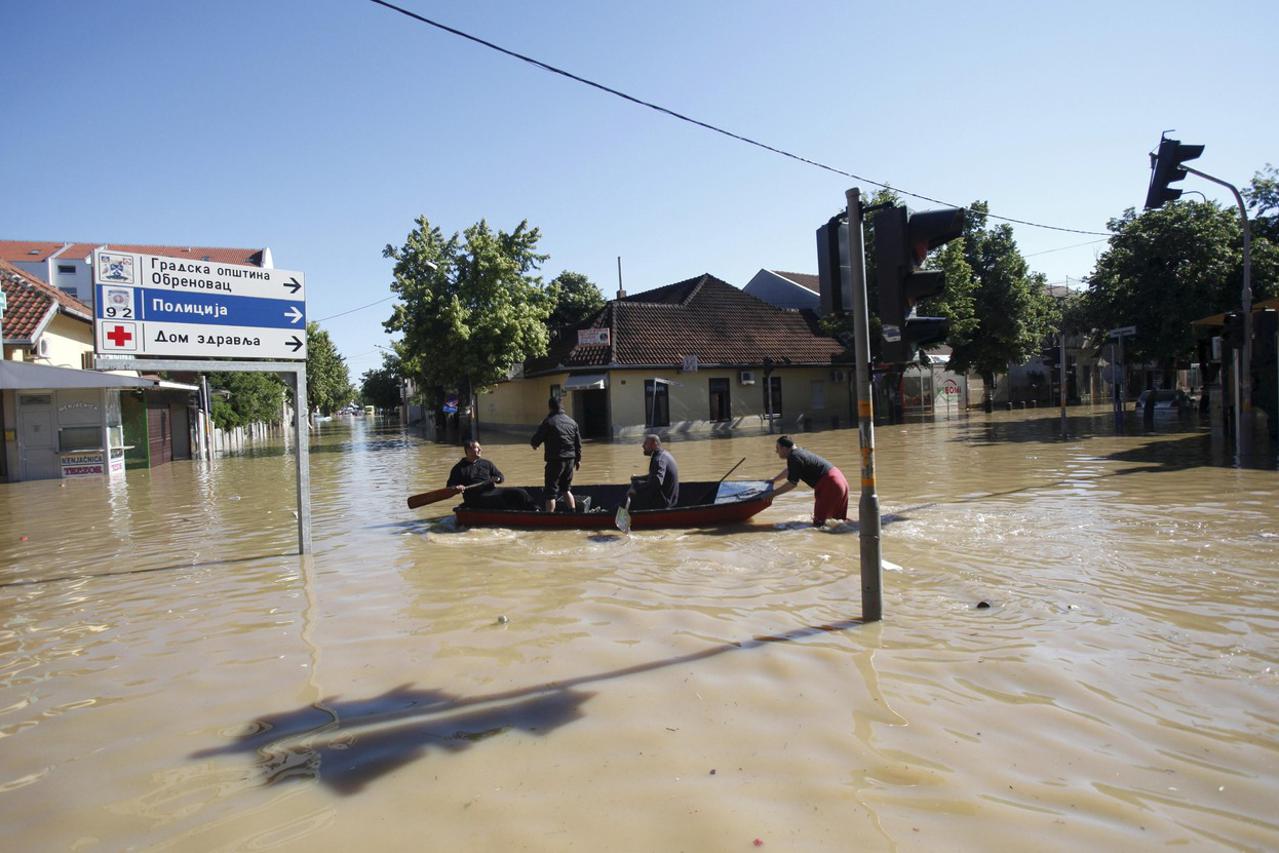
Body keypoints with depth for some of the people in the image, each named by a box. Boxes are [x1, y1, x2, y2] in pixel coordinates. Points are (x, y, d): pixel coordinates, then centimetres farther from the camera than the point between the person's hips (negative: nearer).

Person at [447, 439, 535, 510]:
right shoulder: (459, 468, 7)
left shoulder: (486, 464, 20)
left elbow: (501, 477, 21)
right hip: (476, 497, -5)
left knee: (520, 493, -14)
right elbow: (450, 486, 4)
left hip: (492, 491, 5)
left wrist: (497, 479, -4)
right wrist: (456, 488, -21)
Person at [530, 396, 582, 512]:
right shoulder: (572, 422, 10)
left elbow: (537, 438, -4)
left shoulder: (548, 421, -9)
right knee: (566, 488, 22)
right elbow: (578, 443, 13)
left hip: (555, 460, -6)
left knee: (550, 491, 1)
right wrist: (578, 459, 21)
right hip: (570, 460, 6)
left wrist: (534, 444, 19)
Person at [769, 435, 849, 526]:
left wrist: (773, 493, -5)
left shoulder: (794, 458, -15)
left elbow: (792, 484, -13)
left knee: (818, 522, -9)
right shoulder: (799, 452, 16)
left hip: (830, 484, -10)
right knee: (839, 518, 20)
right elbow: (788, 470, 35)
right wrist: (773, 480, 42)